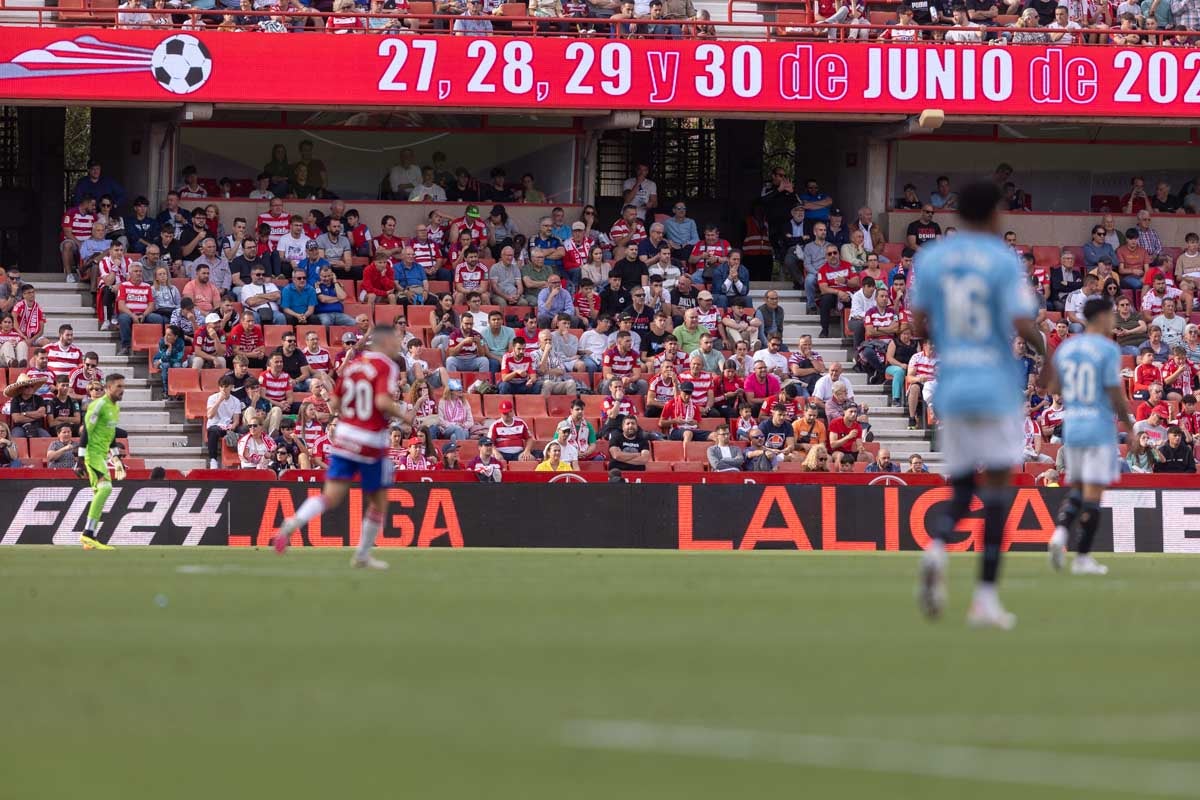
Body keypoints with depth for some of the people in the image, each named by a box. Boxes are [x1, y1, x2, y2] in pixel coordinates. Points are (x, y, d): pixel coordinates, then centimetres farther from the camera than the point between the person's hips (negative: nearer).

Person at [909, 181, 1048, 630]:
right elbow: (1024, 325, -14)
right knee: (997, 487, 2)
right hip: (997, 386, -4)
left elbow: (918, 327, 4)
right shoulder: (1005, 261, -6)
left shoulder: (930, 258, 6)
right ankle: (986, 597, -5)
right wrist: (1045, 356, 5)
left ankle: (937, 547, -20)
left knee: (961, 490, 13)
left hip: (950, 388, 4)